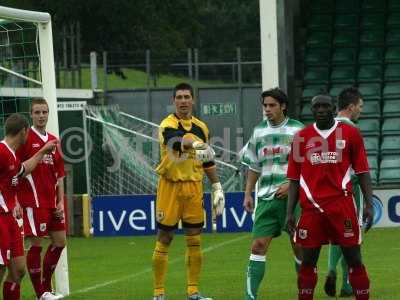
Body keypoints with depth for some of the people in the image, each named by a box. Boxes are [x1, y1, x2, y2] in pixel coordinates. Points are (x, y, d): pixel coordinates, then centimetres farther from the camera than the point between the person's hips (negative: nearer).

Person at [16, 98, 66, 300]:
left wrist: (60, 201, 9)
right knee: (36, 244, -4)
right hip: (33, 201, -7)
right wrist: (16, 202, -14)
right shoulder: (26, 138, -6)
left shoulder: (53, 140, 13)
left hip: (52, 202, 7)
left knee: (60, 241, 8)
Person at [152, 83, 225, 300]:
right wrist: (194, 145, -53)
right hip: (170, 187, -5)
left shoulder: (201, 127, 10)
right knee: (164, 240, -1)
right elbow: (177, 142, -33)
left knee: (194, 241, 5)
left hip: (194, 187, 5)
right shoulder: (168, 125, -9)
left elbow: (208, 161, 18)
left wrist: (217, 188, 14)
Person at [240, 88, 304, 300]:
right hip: (266, 198, 3)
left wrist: (291, 185, -14)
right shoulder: (259, 131, 10)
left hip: (292, 196, -3)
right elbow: (253, 167, 17)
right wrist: (248, 194, 11)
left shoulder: (297, 130, -2)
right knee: (258, 245, -6)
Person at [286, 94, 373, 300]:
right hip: (311, 206, 2)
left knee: (353, 258, -1)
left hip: (342, 205, -2)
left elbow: (362, 172, 5)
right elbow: (294, 179, 12)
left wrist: (369, 204, -3)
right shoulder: (301, 137, 9)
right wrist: (289, 212, 6)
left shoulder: (350, 133, 4)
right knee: (308, 259, 5)